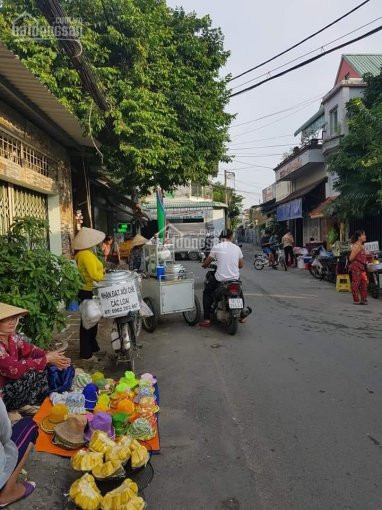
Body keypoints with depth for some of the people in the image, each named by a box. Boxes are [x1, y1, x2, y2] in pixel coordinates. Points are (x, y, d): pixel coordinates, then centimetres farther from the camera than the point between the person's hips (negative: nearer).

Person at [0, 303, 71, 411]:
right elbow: (15, 369, -32)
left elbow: (31, 350, -2)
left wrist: (50, 356, -21)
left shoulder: (12, 336, -2)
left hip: (15, 383, 8)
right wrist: (47, 359, -28)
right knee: (40, 371, -21)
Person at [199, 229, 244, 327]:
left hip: (220, 279, -3)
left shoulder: (216, 247, -6)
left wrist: (204, 265, 27)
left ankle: (207, 319, 11)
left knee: (207, 293, 18)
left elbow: (206, 263, 4)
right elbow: (241, 265, 11)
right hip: (235, 278, 3)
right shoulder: (237, 248, 3)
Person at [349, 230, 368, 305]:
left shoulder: (361, 246, 15)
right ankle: (356, 300, 4)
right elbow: (351, 258, -18)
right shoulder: (356, 246, -14)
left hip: (362, 267, 10)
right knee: (356, 283, -3)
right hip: (356, 267, -10)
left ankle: (363, 299, 22)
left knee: (364, 282, 12)